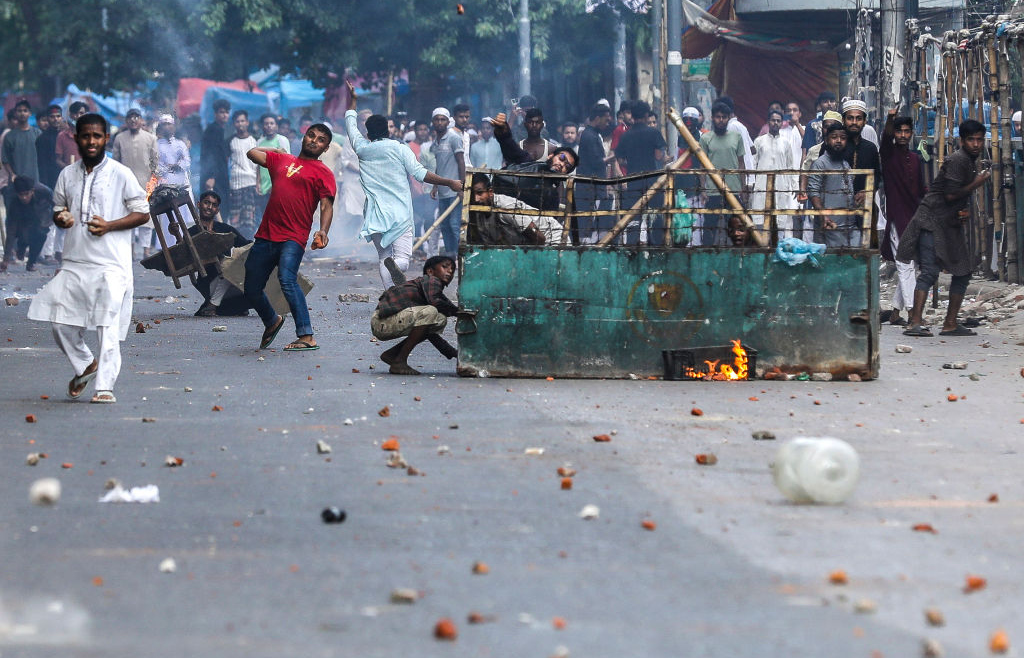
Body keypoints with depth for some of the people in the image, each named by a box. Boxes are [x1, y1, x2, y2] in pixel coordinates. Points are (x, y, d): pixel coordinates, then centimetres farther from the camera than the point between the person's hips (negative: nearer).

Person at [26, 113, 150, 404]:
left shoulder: (120, 174, -1)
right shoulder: (68, 175, 11)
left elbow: (142, 212, 1)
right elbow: (58, 208, 23)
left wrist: (109, 225, -13)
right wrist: (61, 218, -2)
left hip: (111, 264, -5)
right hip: (74, 262, 5)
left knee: (108, 327, -11)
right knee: (62, 324, 3)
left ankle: (105, 386, -8)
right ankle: (86, 364, 28)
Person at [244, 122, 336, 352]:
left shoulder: (322, 172, 6)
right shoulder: (281, 160, 22)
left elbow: (327, 206, -4)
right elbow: (252, 153, 23)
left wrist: (323, 231, -20)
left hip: (293, 239, -6)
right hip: (266, 236, 6)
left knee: (287, 279, -28)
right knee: (251, 289, 10)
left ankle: (306, 337, -28)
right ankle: (272, 322, 40)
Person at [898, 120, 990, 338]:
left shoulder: (971, 163, 16)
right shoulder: (958, 160, -14)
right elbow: (950, 195, -22)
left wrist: (964, 212, 6)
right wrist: (977, 183, -11)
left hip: (951, 225, 10)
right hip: (933, 221, -10)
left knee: (963, 273, 9)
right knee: (929, 272, -17)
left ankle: (951, 324, 14)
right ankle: (915, 323, -23)